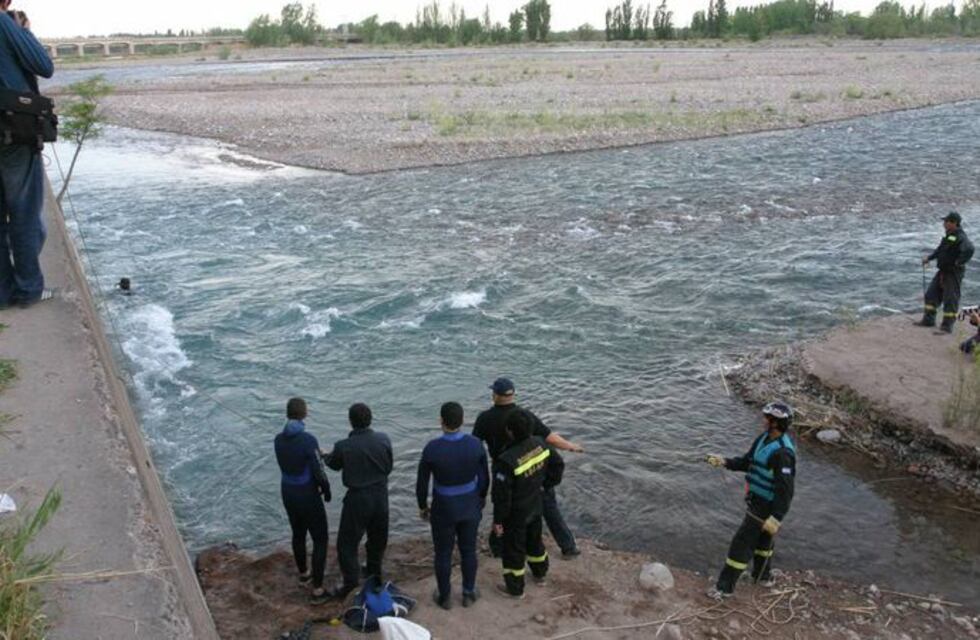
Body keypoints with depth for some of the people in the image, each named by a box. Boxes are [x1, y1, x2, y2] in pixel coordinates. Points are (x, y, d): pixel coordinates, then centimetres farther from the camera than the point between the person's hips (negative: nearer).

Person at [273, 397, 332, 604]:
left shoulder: (279, 440, -5)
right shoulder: (308, 440, -25)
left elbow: (287, 465, 7)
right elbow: (318, 472, -20)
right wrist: (327, 491, -1)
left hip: (288, 494, 6)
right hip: (308, 496, -6)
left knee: (298, 534, 26)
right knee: (320, 540, 6)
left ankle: (303, 573, 46)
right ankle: (317, 590, 7)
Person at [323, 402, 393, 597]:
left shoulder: (343, 446, -20)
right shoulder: (383, 439, -12)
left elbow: (334, 465, 2)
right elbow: (388, 467, 1)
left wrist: (326, 456, 24)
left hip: (358, 497, -4)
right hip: (381, 494, 4)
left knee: (347, 541, 11)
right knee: (378, 537, 23)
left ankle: (351, 579, 9)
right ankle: (374, 572, 39)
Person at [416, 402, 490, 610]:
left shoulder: (432, 449, -24)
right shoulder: (476, 445, -16)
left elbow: (421, 483, -12)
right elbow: (484, 478, -3)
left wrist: (422, 506, 6)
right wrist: (481, 498, 16)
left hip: (443, 509, -2)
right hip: (470, 507, 2)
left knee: (443, 554, 17)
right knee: (468, 550, 21)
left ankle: (445, 597, 34)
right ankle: (469, 593, 36)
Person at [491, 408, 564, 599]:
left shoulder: (506, 461, -36)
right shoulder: (539, 444, -16)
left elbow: (502, 495, -26)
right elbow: (558, 465, 0)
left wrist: (498, 520, -11)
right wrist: (545, 485, 11)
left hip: (516, 513, -6)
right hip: (536, 506, 6)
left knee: (513, 549, 15)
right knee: (534, 540, 29)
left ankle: (515, 588, 33)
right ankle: (540, 573, 50)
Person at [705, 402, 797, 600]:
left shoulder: (782, 452, -30)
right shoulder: (764, 438, 0)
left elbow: (785, 489, -28)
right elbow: (747, 462, 10)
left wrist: (776, 518, -28)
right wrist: (724, 462, -4)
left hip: (766, 505, -10)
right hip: (759, 500, 10)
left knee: (742, 543, -3)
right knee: (761, 538, 27)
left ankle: (725, 587, 7)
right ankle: (763, 576, 47)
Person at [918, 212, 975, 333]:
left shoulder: (960, 237, -19)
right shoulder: (949, 236, 11)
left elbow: (969, 249, -37)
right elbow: (940, 250, 25)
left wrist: (959, 262, -28)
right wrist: (929, 258, 16)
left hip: (953, 273, -10)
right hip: (943, 272, 10)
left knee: (950, 299, -4)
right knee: (931, 294, 13)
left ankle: (948, 325, 3)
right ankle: (929, 320, 23)